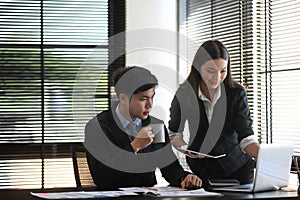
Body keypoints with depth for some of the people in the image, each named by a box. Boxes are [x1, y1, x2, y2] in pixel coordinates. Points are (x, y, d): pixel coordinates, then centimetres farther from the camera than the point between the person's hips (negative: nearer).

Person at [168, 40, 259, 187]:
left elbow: (245, 137, -20)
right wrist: (184, 148, -18)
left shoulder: (236, 93, -15)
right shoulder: (184, 93, -12)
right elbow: (174, 133, 3)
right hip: (201, 168, 1)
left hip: (237, 167, 0)